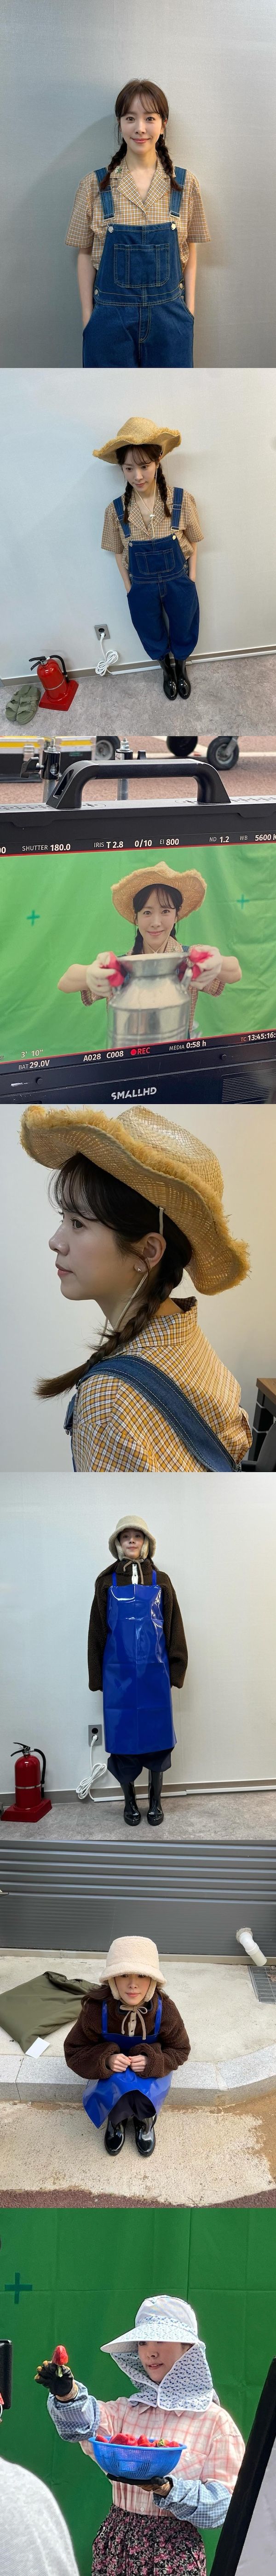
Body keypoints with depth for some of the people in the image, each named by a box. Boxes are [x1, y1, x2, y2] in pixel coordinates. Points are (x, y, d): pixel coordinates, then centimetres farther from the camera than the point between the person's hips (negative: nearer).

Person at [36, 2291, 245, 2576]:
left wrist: (164, 2488, -26)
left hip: (175, 2551, -3)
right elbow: (88, 2422, -15)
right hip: (116, 2547, 3)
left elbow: (224, 2502, -11)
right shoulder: (126, 2411, 6)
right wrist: (67, 2393, -37)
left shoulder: (215, 2421, -4)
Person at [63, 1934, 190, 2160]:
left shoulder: (165, 2011, -26)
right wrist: (106, 2060, -34)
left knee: (145, 2092, -32)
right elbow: (74, 2052, -15)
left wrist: (152, 2062, -29)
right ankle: (117, 2119, 2)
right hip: (110, 2070, 0)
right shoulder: (96, 2009, -28)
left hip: (151, 2069, 1)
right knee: (120, 2084, -34)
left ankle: (143, 2118, 7)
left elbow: (180, 2050, -9)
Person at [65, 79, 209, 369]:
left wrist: (189, 310, 3)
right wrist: (87, 316, 0)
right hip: (110, 319, -1)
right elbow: (85, 254, 4)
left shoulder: (185, 184, 2)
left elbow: (189, 250, 8)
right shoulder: (95, 186, -1)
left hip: (169, 316, 1)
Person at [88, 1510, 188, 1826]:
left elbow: (174, 1628, 6)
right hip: (118, 1673, 0)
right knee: (122, 1733, 3)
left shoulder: (160, 1582, 5)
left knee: (156, 1733, 4)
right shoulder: (107, 1582, 4)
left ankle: (155, 1800, 18)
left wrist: (176, 1669, 1)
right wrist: (97, 1676, 4)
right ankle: (129, 1800, 18)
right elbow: (97, 1631, 6)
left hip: (154, 1671, 0)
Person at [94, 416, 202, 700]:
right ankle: (167, 669, 54)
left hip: (179, 582, -1)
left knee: (183, 633, 21)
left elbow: (192, 543, -5)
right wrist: (129, 587, 1)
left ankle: (181, 666, 53)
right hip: (142, 587, 1)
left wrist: (191, 580, -4)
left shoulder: (182, 500, -19)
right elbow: (119, 552, -2)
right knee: (154, 635, 23)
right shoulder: (116, 510, -16)